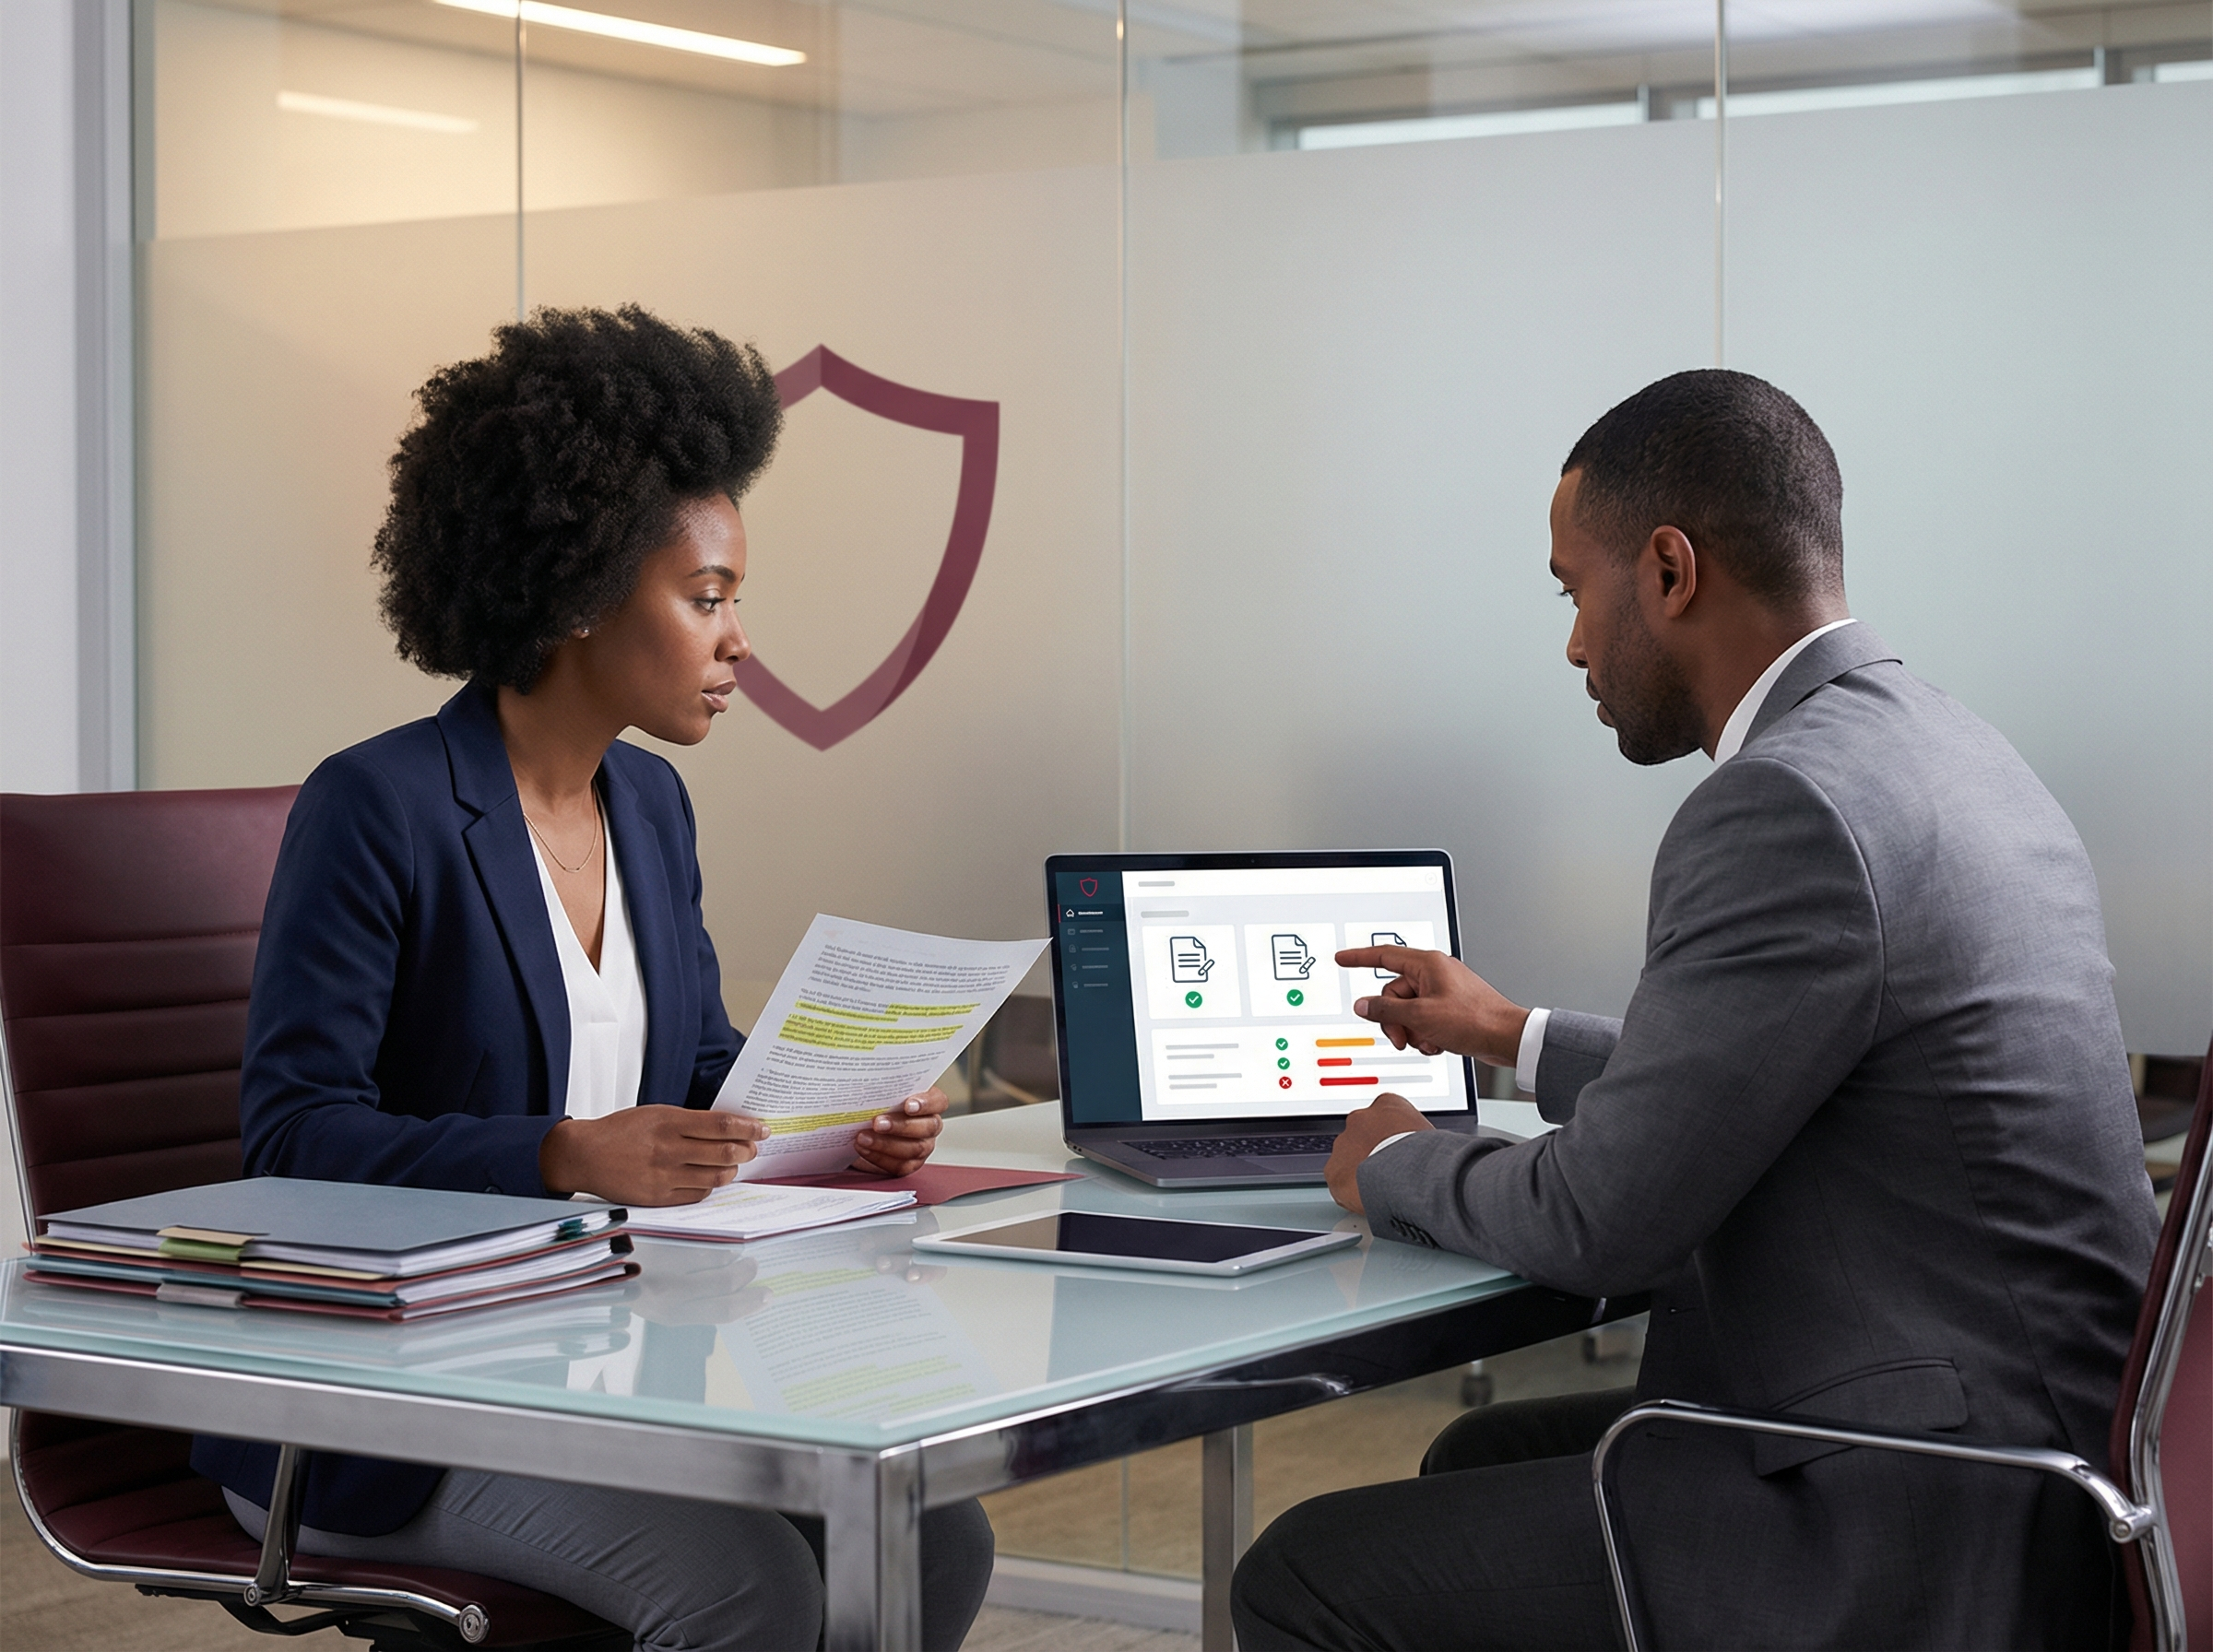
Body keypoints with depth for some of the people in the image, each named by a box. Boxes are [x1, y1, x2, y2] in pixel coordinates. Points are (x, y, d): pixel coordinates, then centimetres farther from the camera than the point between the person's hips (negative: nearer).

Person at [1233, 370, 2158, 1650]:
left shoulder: (1788, 805, -20)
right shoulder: (1944, 751, 11)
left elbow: (1603, 1220, -15)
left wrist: (1392, 1165, 5)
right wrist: (1512, 1037, 33)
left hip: (1930, 1543, -10)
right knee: (1481, 1461, 25)